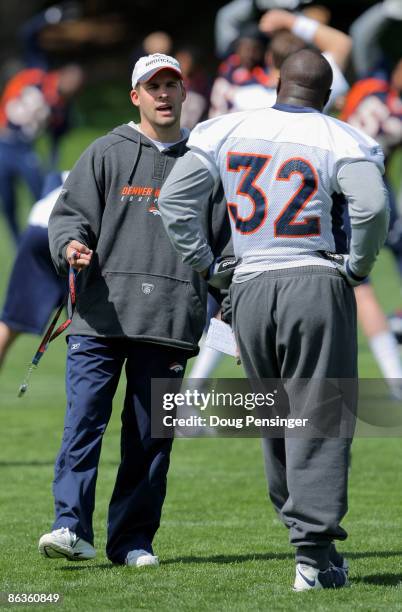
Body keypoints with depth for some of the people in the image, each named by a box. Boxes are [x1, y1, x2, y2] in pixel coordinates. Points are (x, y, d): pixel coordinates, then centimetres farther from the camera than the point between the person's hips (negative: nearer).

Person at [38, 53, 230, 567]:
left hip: (171, 319, 2)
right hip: (100, 313, -1)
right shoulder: (107, 154, 10)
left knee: (150, 434, 3)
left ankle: (133, 539, 8)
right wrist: (70, 244, -17)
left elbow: (223, 239, 18)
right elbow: (70, 212, 6)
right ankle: (72, 527, -13)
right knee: (84, 420, -10)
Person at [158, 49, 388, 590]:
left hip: (249, 287, 3)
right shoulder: (341, 141, -4)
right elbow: (372, 206, -19)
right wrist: (358, 265, -3)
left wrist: (203, 263, 13)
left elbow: (174, 199, 5)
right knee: (318, 422, -2)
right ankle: (315, 553, -8)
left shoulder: (228, 132, 7)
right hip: (317, 284, -3)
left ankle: (304, 526, 19)